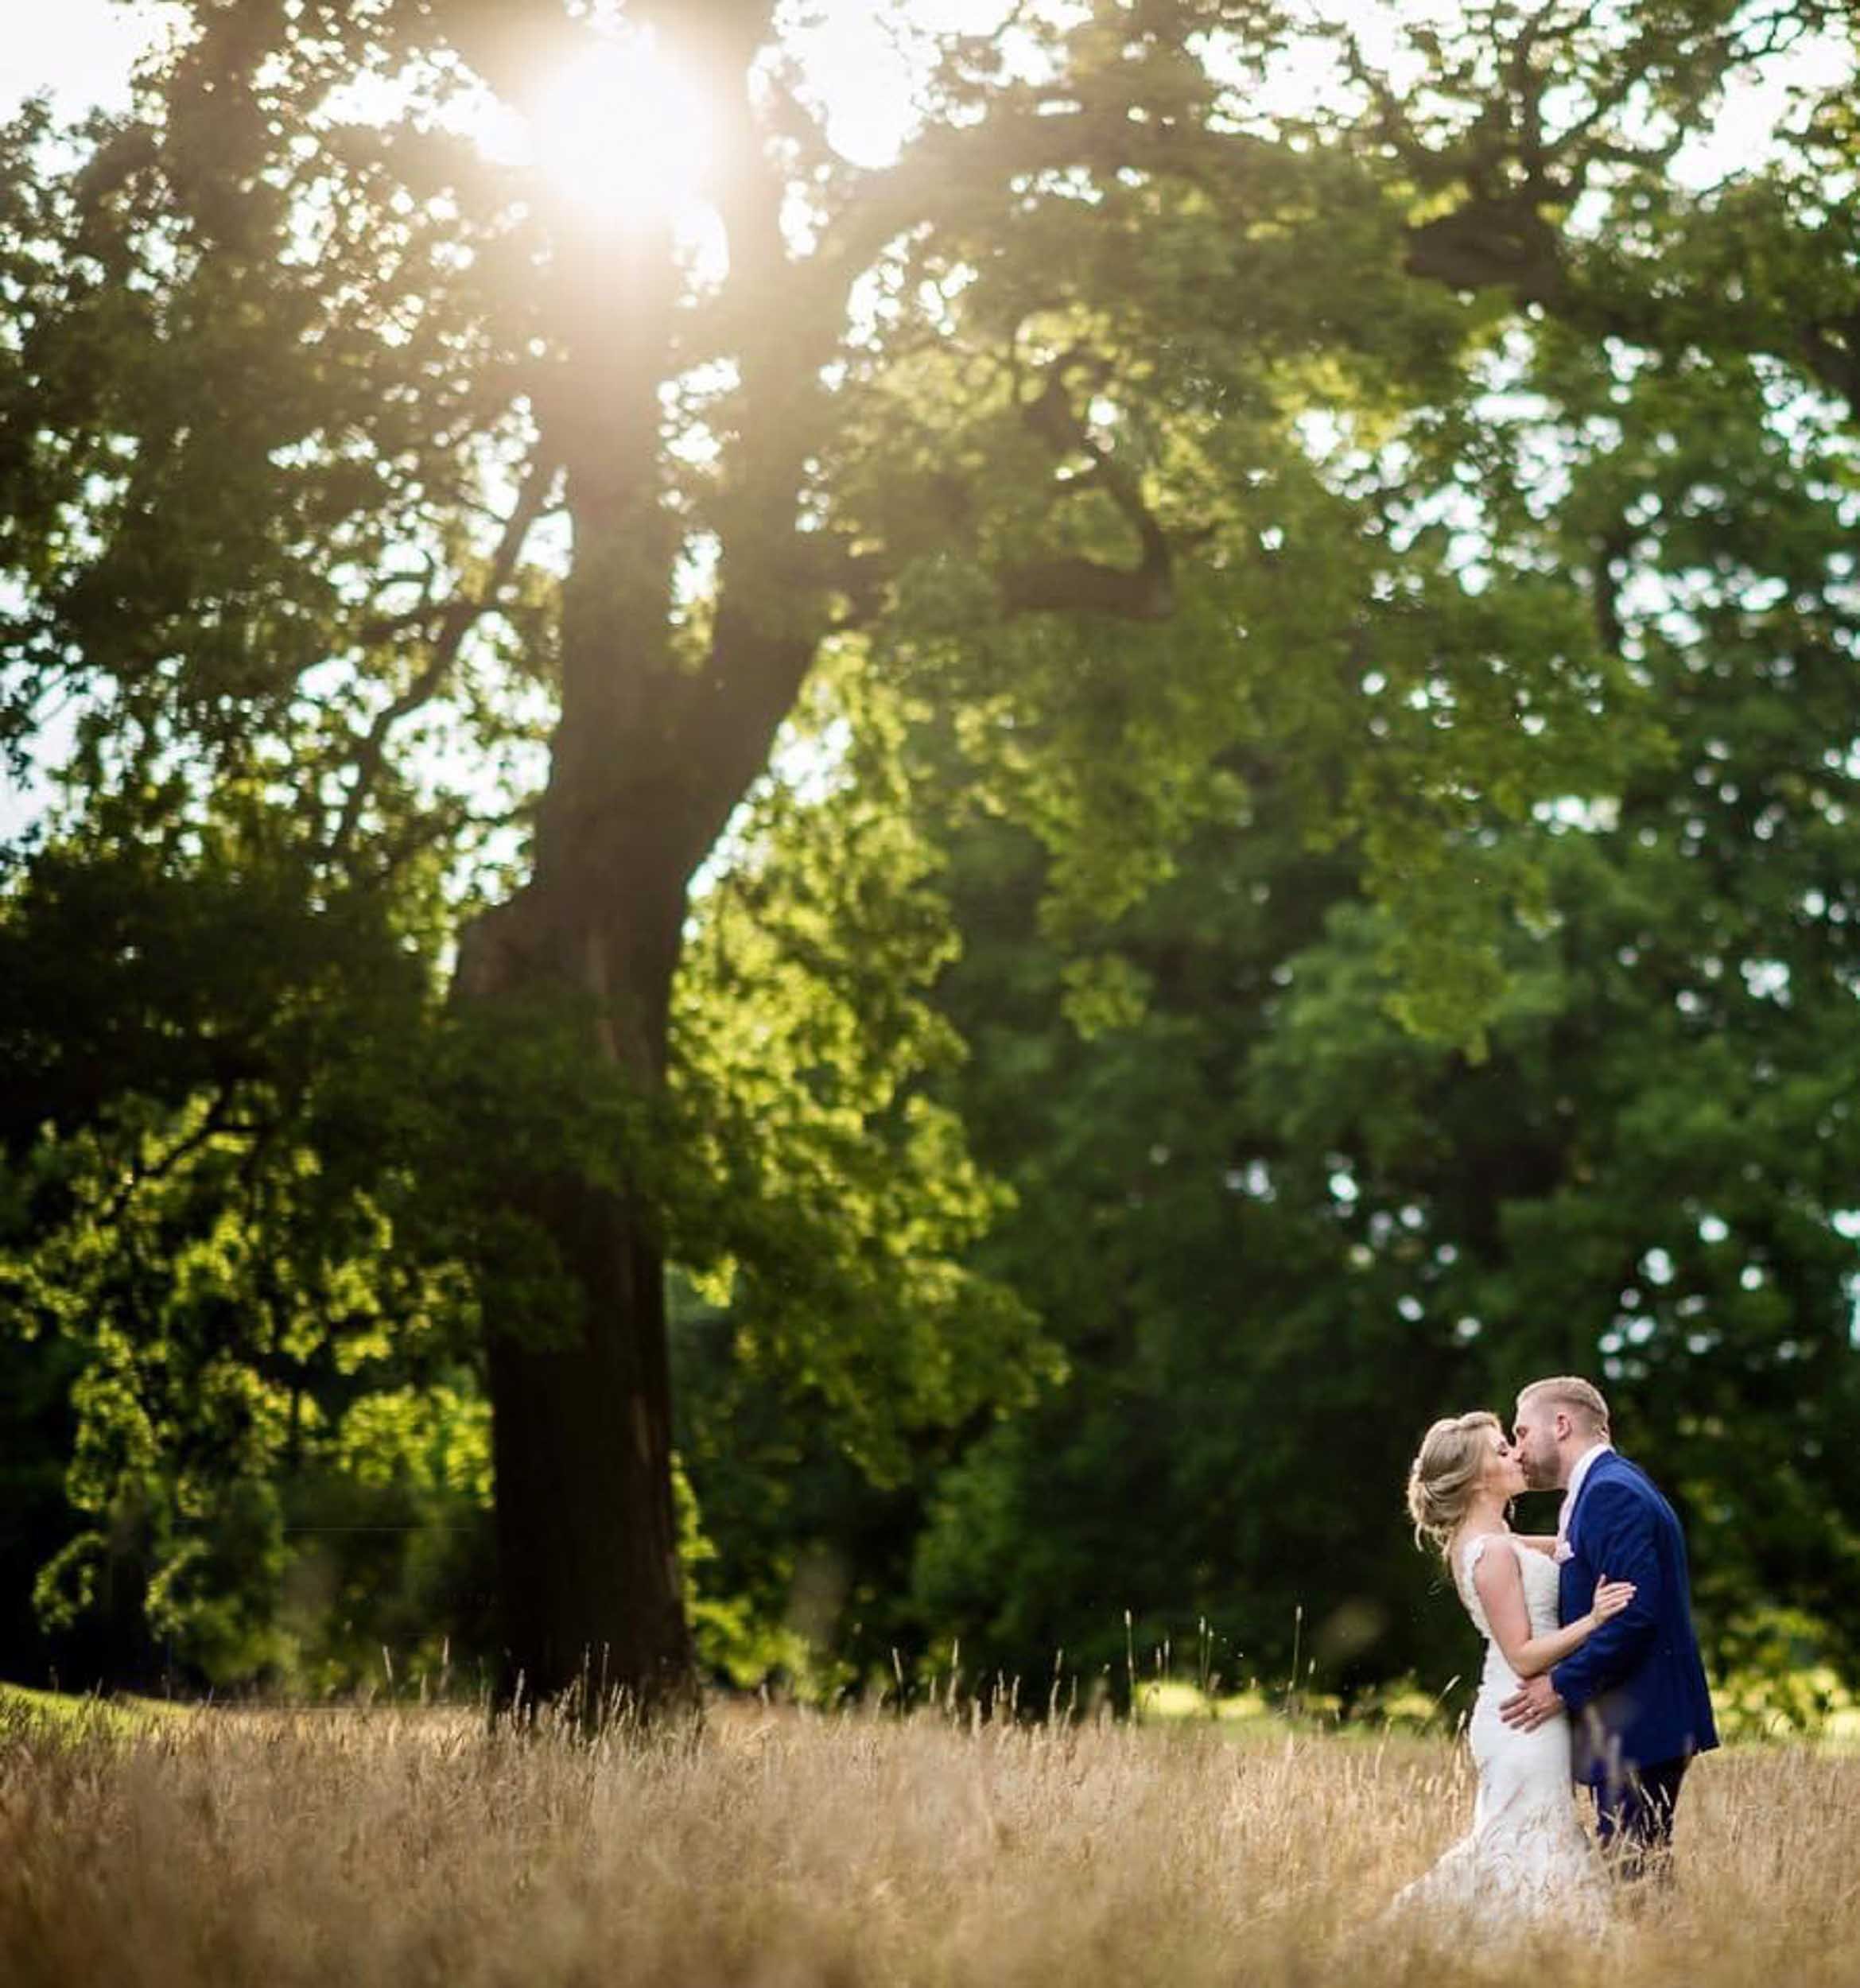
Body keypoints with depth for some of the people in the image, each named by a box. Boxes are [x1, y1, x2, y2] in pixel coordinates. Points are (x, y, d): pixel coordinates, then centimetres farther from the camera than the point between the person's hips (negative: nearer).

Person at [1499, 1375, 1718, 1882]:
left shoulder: (1612, 1492, -13)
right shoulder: (1606, 1487, 20)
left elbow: (1634, 1612, -21)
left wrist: (1563, 1685, -16)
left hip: (1638, 1728, -10)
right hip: (1637, 1726, 10)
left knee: (1631, 1871, -10)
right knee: (1638, 1870, 9)